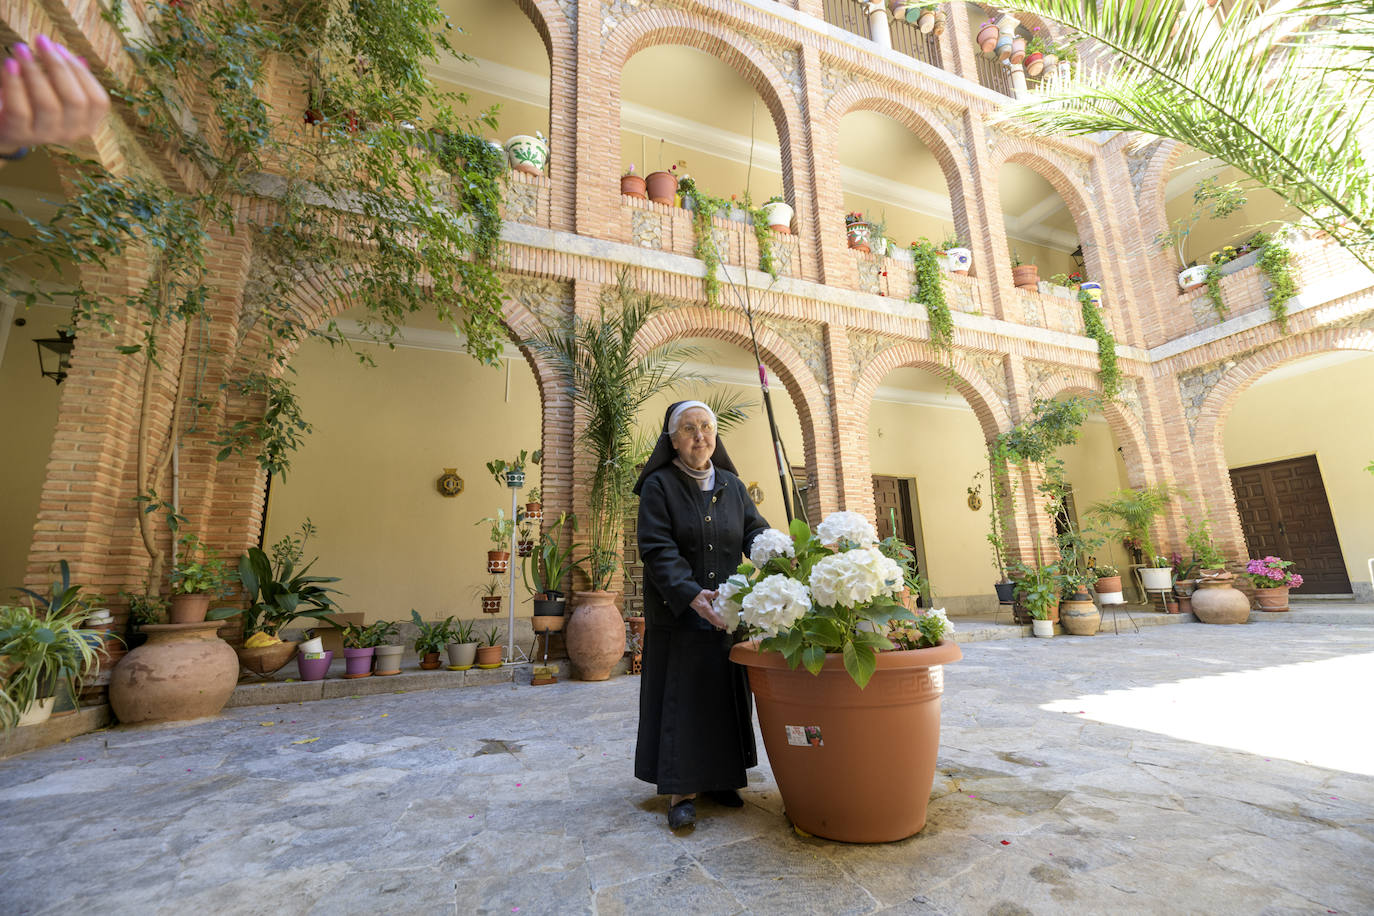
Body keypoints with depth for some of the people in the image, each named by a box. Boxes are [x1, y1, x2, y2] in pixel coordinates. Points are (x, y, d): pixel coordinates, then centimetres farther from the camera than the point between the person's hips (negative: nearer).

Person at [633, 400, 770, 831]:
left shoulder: (732, 486, 10)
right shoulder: (658, 486, -6)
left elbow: (756, 532, 4)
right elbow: (658, 551, -15)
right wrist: (692, 595, -28)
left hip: (729, 613, 5)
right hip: (678, 615, -5)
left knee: (726, 695, 12)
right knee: (682, 698, 1)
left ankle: (720, 778, 29)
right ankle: (682, 790, 14)